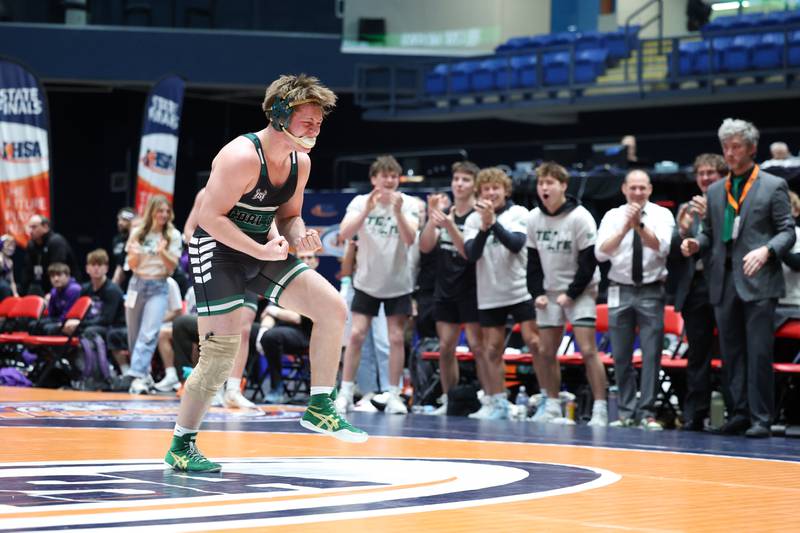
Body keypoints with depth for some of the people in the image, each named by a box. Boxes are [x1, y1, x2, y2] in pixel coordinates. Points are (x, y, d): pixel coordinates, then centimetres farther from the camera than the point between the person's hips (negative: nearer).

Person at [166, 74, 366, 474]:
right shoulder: (242, 156, -24)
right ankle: (180, 447, 2)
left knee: (332, 309, -4)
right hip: (217, 250, -8)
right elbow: (210, 217, -24)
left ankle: (320, 409, 6)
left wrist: (299, 237, -8)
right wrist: (261, 250, -27)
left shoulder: (300, 162, 2)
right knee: (221, 352, -12)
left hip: (261, 250, 8)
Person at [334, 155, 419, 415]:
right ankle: (345, 394, 1)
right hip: (366, 282, 0)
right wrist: (367, 210, -37)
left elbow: (410, 239, -23)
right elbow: (344, 233, -23)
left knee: (396, 338, 0)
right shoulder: (361, 201, -8)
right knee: (356, 335, -5)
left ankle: (393, 396, 7)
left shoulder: (408, 204, -9)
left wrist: (398, 212, -38)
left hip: (397, 284, 0)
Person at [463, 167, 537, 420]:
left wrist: (494, 222, -28)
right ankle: (497, 404, 12)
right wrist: (484, 227, -24)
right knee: (492, 350, 5)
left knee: (533, 342, -8)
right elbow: (471, 254, -9)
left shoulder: (518, 213, -3)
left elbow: (516, 244, -17)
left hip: (520, 291, -3)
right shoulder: (473, 220, 3)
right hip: (489, 296, 3)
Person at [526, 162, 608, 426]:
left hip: (579, 292, -5)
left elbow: (589, 261, -12)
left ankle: (600, 410, -11)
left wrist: (571, 294, -14)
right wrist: (537, 293, -1)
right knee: (545, 352, 4)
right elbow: (533, 260, 9)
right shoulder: (534, 218, 2)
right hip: (549, 293, 5)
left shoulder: (580, 217, -13)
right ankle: (552, 407, 16)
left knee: (588, 350, -14)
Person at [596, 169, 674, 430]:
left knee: (651, 354, -5)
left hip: (651, 292, -2)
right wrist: (625, 228, -19)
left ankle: (647, 413, -3)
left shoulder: (661, 215, 0)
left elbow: (662, 248, -15)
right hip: (620, 291, 2)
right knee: (621, 355, 4)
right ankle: (626, 412, 12)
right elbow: (601, 253, -8)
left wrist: (639, 224, -25)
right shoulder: (612, 217, 4)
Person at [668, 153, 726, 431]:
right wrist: (682, 231, -8)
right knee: (697, 356, 7)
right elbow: (674, 253, 11)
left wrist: (710, 217, -21)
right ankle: (694, 415, 8)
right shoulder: (687, 209, 16)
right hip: (695, 289, 5)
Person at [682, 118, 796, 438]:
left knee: (759, 352, -7)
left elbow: (787, 232, -1)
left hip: (758, 282, -5)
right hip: (725, 282, 5)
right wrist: (696, 244, -2)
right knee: (731, 352, 7)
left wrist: (766, 250, -18)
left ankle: (760, 419, -4)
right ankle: (739, 414, 13)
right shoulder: (716, 191, 17)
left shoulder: (773, 186, 2)